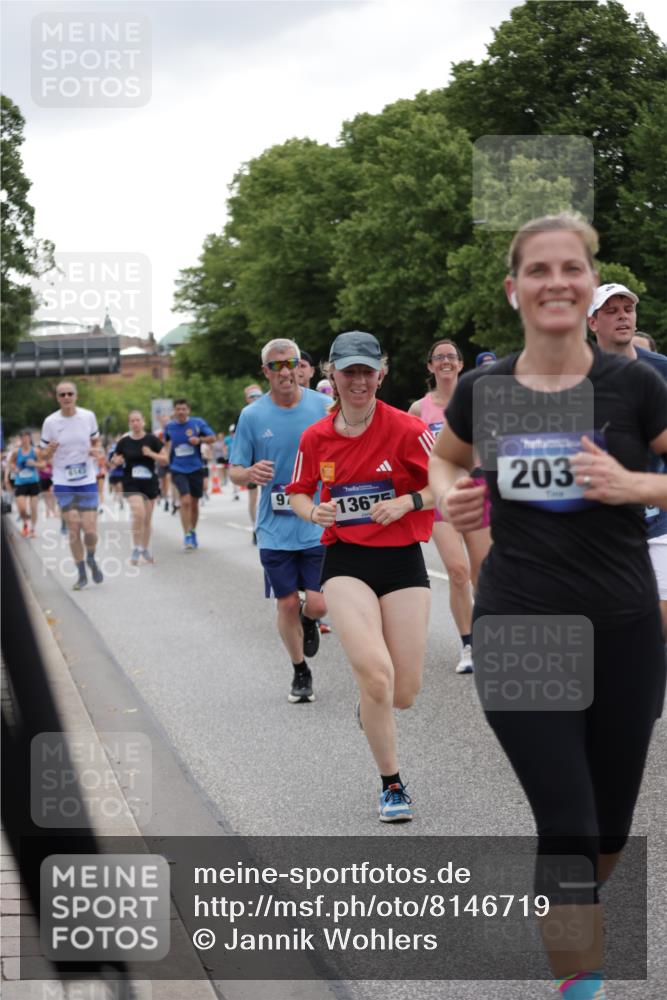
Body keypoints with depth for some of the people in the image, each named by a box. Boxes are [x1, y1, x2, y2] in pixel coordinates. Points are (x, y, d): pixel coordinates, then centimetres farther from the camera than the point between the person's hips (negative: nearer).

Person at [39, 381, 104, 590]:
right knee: (73, 529, -4)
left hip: (87, 481, 1)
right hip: (63, 484, -1)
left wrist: (95, 450, -7)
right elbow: (43, 456, 2)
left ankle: (91, 559, 27)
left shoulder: (88, 416, -2)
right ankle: (81, 574, 11)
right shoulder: (50, 422, -5)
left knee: (90, 529, -5)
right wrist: (49, 451, -22)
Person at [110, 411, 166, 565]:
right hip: (131, 483, -2)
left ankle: (145, 550, 27)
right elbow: (115, 460, 11)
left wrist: (151, 454, -18)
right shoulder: (124, 442, -1)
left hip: (150, 482, 2)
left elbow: (165, 460, -2)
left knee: (147, 518, 10)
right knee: (138, 513, -21)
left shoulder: (152, 440, -2)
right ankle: (136, 549, -8)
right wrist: (117, 461, -12)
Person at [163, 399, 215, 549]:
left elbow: (212, 438, -3)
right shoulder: (170, 426, 1)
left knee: (194, 503, 11)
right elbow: (166, 441, 20)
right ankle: (187, 536, -11)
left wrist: (199, 440, -19)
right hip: (178, 469, -1)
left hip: (196, 468, 1)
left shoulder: (198, 423, -5)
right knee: (185, 501, -18)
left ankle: (193, 532, 32)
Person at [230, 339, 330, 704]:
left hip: (319, 526, -1)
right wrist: (250, 473, -18)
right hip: (275, 528, 1)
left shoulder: (325, 407, -2)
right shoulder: (252, 416, -2)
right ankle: (300, 672, 28)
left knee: (318, 604, -6)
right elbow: (235, 471, 4)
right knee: (287, 604, 5)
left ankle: (309, 621, 32)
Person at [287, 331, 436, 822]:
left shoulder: (406, 428, -8)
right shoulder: (316, 437, 1)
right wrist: (314, 512, -6)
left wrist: (407, 501, -18)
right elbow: (298, 492, 15)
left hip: (402, 560, 0)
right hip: (346, 560, 0)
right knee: (375, 672, -21)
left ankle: (369, 705, 40)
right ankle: (392, 785, -2)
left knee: (404, 693, 0)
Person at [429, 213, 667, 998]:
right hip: (517, 631, 0)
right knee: (567, 825, -7)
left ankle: (574, 916, 46)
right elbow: (442, 460, 19)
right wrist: (450, 498, -2)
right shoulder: (483, 389, 0)